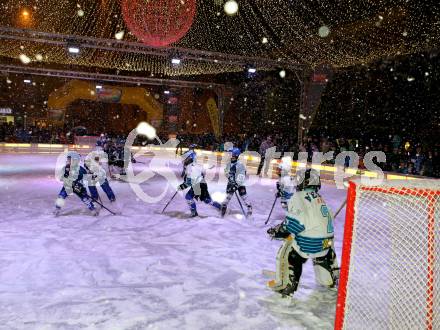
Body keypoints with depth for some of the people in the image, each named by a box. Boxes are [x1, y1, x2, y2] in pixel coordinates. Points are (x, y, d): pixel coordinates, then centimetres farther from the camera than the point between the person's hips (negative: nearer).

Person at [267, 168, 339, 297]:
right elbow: (329, 217, 19)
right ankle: (331, 279, 53)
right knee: (324, 256, 33)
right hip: (326, 241, 7)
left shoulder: (299, 197, -10)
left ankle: (285, 285, 9)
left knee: (287, 254, 9)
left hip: (308, 241, -7)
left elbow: (297, 220, -21)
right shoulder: (320, 198, 14)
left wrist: (279, 231, -13)